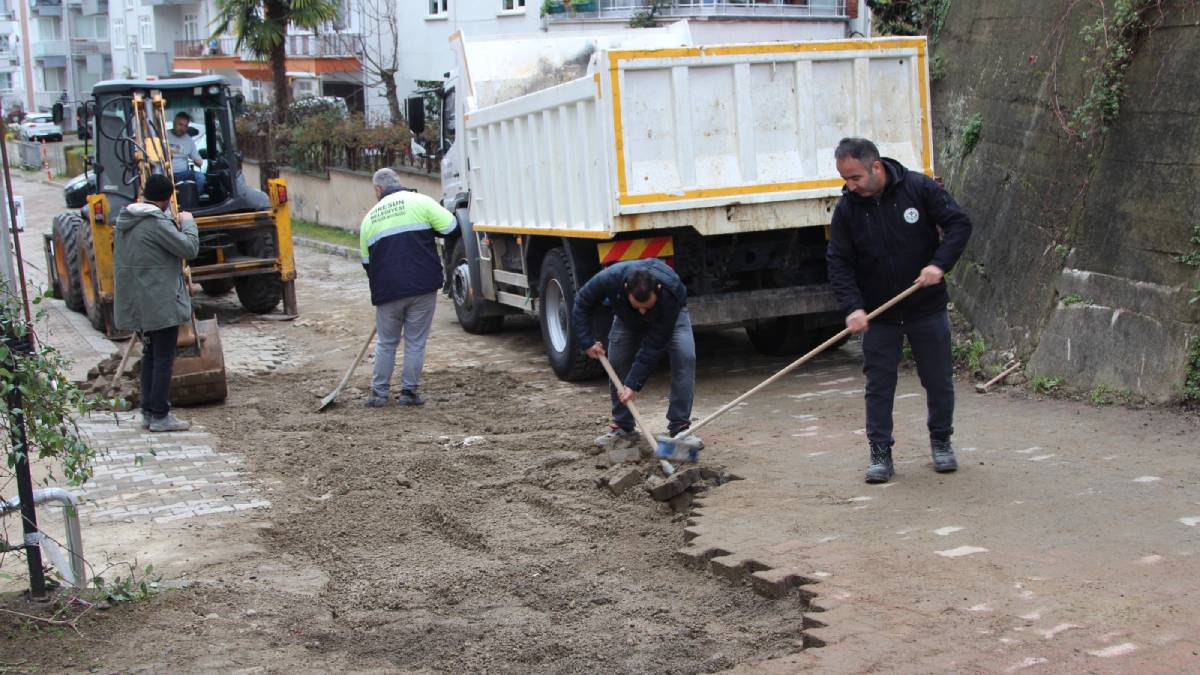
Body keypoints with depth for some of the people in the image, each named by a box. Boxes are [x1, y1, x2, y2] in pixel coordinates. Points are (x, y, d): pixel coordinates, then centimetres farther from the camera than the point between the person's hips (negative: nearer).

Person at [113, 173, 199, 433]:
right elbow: (189, 248, -17)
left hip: (136, 303, 9)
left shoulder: (125, 220, 8)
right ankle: (160, 416, 0)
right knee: (164, 358, -2)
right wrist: (188, 223, 0)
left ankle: (148, 412, 20)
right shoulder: (157, 223, -19)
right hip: (160, 303, -9)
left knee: (150, 355, 17)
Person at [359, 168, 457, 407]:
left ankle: (379, 392, 19)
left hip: (387, 291, 3)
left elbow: (366, 261, 18)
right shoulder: (419, 202, -1)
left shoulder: (370, 217, 12)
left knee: (386, 342, 16)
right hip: (422, 288, -2)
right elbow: (451, 227, -4)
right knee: (416, 342, 8)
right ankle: (409, 392, 12)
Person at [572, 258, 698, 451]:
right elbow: (581, 305, -19)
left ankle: (679, 429, -16)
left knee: (685, 356, -23)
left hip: (671, 314, -2)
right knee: (616, 362, -7)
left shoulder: (670, 292, -44)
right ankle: (622, 427, 10)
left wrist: (634, 384, -36)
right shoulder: (610, 278, -40)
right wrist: (588, 342, -27)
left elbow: (654, 346, -37)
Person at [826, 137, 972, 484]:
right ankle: (880, 453, 10)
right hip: (878, 314, 1)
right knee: (878, 384, 1)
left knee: (939, 379, 9)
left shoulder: (919, 188, -10)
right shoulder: (847, 208, -6)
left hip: (927, 307, -1)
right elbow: (839, 263, -6)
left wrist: (939, 264, -21)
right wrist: (852, 307, -19)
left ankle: (941, 441, 28)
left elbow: (959, 223, -7)